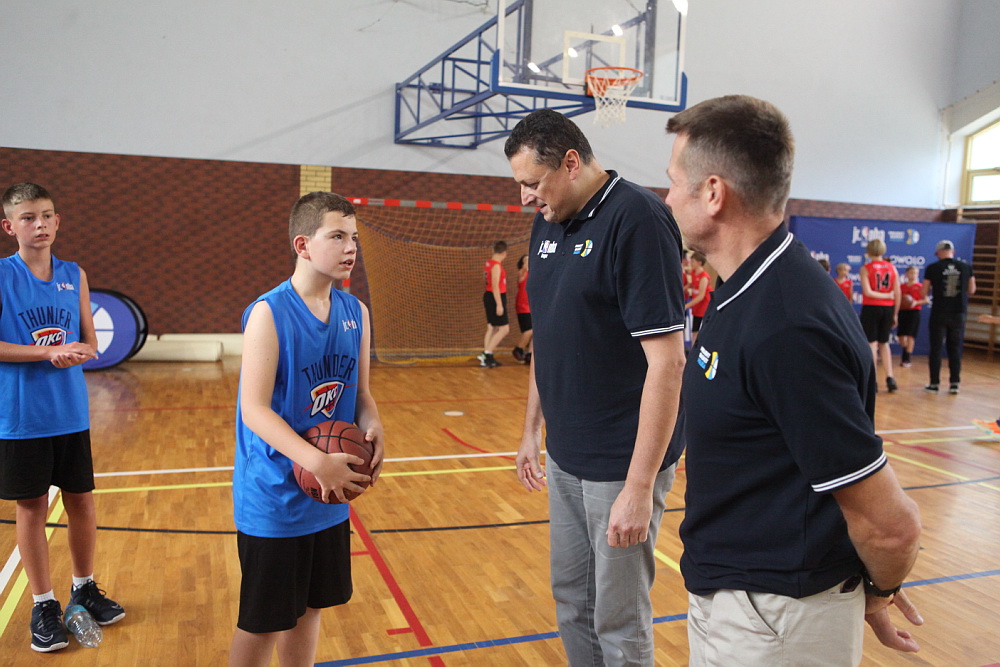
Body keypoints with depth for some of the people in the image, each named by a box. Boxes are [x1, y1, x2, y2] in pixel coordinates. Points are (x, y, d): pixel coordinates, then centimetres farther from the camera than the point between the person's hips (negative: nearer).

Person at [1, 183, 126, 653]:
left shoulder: (74, 275, 5)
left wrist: (76, 352, -14)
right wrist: (48, 353, -20)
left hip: (71, 413, 3)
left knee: (81, 501, 11)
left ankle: (84, 587, 31)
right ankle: (43, 604, 23)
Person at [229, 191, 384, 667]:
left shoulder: (355, 313, 3)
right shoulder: (269, 312, -15)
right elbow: (255, 409, -20)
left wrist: (373, 430, -12)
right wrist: (316, 461, -31)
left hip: (330, 496, 6)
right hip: (273, 499, -6)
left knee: (309, 610, 19)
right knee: (260, 623, 9)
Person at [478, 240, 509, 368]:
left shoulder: (489, 263, 10)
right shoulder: (496, 265, -17)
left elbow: (485, 280, 26)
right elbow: (495, 286, -21)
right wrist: (499, 305, -23)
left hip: (489, 296, 10)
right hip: (496, 298, -10)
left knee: (492, 328, 13)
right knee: (504, 329, -6)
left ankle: (488, 358, 13)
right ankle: (487, 353, -9)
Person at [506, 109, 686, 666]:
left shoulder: (637, 218, -18)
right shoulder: (548, 225, 7)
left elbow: (666, 359, -22)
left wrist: (641, 486, -24)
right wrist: (533, 428, 18)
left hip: (621, 464, -7)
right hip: (566, 458, 8)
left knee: (619, 620, 8)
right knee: (572, 604, 21)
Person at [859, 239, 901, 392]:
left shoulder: (866, 269, -5)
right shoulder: (892, 268, 5)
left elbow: (867, 292, -17)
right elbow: (898, 294, 4)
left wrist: (885, 296, -6)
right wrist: (895, 314, 10)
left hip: (871, 308, -4)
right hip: (888, 309, 4)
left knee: (872, 343, 2)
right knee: (884, 343, 16)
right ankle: (890, 378, 7)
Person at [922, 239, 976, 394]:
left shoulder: (932, 268, -7)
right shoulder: (966, 267, 0)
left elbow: (924, 292, -4)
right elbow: (971, 290, 8)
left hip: (939, 313, -2)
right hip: (959, 313, 2)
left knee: (936, 348, 6)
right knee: (955, 348, 11)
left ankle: (934, 383, 7)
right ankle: (955, 383, 10)